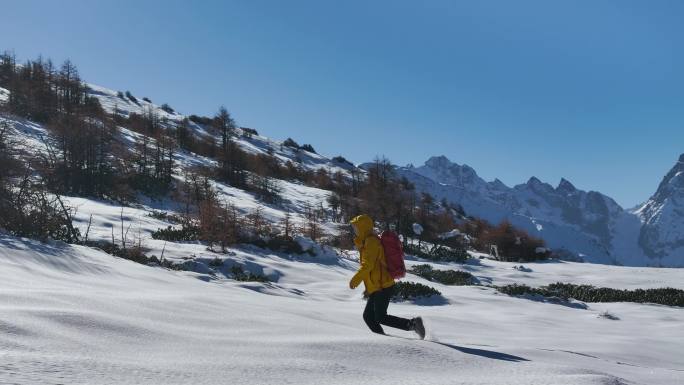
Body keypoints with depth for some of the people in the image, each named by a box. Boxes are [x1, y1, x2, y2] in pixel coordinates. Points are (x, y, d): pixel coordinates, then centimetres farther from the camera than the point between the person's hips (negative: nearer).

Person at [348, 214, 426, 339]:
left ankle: (413, 324, -9)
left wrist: (355, 280, -14)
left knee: (381, 318, -12)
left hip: (382, 287, -10)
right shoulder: (367, 242, 21)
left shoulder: (371, 241, -11)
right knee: (368, 317, 8)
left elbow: (367, 265, -20)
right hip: (376, 288, 10)